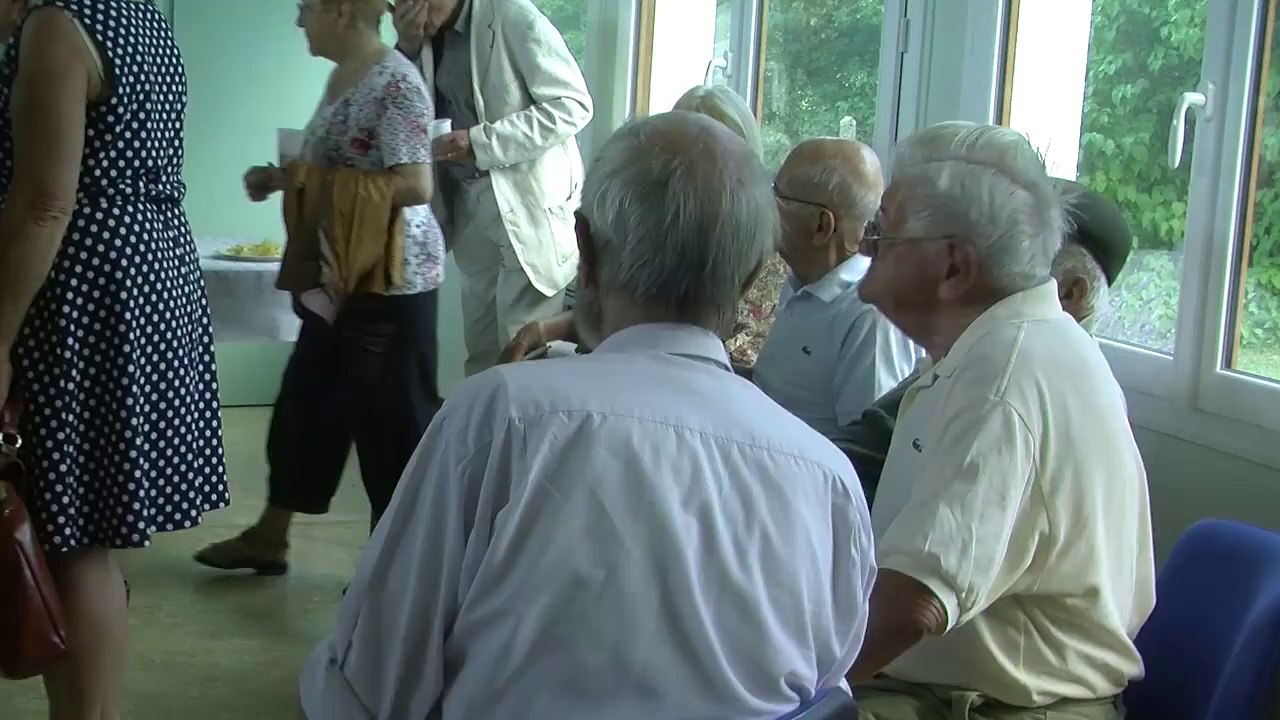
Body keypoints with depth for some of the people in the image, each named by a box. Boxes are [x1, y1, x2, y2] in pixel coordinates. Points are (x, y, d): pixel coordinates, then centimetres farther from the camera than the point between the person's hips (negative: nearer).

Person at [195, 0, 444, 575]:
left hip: (389, 282, -10)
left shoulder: (395, 82, -18)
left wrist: (309, 181, -20)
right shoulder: (343, 77, 11)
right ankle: (270, 537, 31)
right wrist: (284, 178, 6)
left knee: (391, 419, 1)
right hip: (339, 279, 10)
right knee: (306, 405, 17)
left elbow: (414, 185, -24)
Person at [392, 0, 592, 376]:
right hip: (469, 204, 7)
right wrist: (408, 49, -12)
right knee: (481, 352, 15)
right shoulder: (426, 34, 5)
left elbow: (573, 104, -18)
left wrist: (480, 142, -24)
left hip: (527, 202, -7)